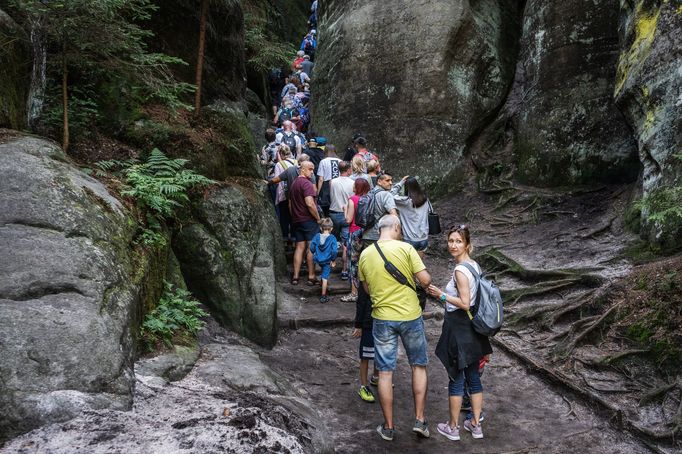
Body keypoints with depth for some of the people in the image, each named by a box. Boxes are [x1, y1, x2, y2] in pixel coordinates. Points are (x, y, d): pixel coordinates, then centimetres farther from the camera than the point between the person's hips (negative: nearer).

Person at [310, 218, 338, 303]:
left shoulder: (317, 236, -6)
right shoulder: (332, 238, -14)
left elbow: (312, 248, -2)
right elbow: (334, 251, -18)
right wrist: (333, 260, -4)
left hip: (318, 260, 3)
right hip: (327, 261, -3)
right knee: (325, 278, 4)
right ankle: (323, 296, 10)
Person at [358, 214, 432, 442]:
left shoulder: (365, 254, 1)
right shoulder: (405, 248, -11)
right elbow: (425, 280, -13)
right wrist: (414, 277, 8)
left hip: (382, 318, 2)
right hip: (410, 316, -2)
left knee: (385, 372, 9)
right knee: (419, 366, 17)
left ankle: (388, 427, 18)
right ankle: (419, 420, 18)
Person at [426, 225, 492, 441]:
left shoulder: (460, 270, -21)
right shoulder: (475, 265, 6)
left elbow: (464, 303, -23)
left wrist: (441, 295, -17)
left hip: (459, 329, -8)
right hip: (473, 328, 8)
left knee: (456, 379, 5)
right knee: (473, 377, 16)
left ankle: (453, 427, 18)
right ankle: (476, 424, 27)